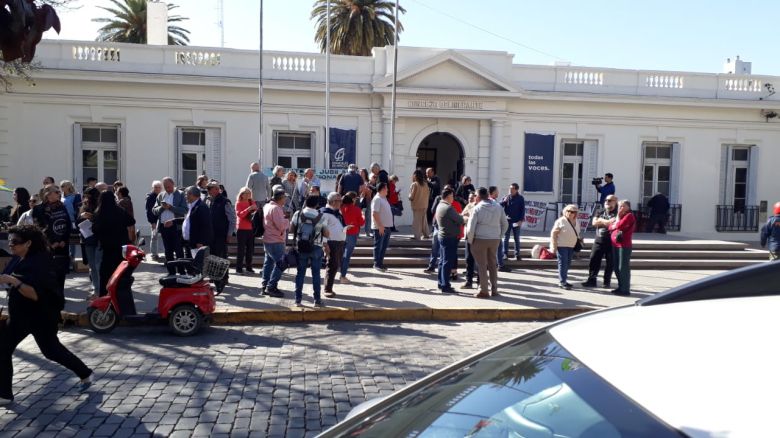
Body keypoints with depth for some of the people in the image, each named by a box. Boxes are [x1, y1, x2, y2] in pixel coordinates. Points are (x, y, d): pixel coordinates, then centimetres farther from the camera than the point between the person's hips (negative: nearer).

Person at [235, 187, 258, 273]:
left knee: (250, 249, 7)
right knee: (241, 249, -4)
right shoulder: (238, 203, -2)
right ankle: (239, 268, 0)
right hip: (242, 229, -4)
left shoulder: (252, 202, 11)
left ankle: (249, 267, 16)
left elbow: (256, 213, 16)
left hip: (251, 228, 4)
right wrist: (248, 209, -26)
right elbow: (239, 214, -16)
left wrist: (255, 209, -6)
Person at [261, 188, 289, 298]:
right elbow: (281, 225, -23)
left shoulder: (267, 206, 12)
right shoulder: (276, 208, -19)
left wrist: (283, 218, 9)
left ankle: (264, 286, 20)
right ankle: (271, 287, -6)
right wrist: (287, 220, -5)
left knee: (268, 263, 16)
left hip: (267, 240, 10)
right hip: (276, 241, -10)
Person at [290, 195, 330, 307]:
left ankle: (298, 300, 10)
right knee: (316, 274, 6)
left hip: (301, 247, 1)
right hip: (316, 248, -1)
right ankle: (317, 300, 11)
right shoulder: (320, 217, -6)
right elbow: (327, 235, -2)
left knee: (300, 273, 9)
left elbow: (291, 229, 2)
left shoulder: (298, 214, -4)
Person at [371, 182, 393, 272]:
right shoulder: (377, 199, -14)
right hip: (380, 227, -9)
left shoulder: (383, 198, 15)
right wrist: (380, 226, -23)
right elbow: (374, 214, -21)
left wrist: (388, 226, 17)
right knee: (378, 246, -2)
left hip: (386, 227, 9)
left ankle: (381, 263, 21)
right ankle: (377, 264, 5)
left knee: (384, 246, 13)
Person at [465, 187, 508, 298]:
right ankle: (494, 289, 22)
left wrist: (470, 241, 0)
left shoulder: (477, 209, -11)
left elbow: (471, 227, -13)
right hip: (495, 239, 4)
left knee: (482, 265, 4)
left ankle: (484, 291, 7)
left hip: (480, 239, -4)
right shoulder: (498, 207, 3)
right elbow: (505, 224, 9)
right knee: (493, 264, 16)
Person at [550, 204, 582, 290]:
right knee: (563, 263, -7)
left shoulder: (576, 222, 11)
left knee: (567, 264, 10)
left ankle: (563, 280, 20)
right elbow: (553, 233, -12)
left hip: (571, 247, 7)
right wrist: (554, 246, -16)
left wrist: (579, 240, 11)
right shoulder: (561, 221, -10)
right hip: (562, 246, -7)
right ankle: (562, 282, -3)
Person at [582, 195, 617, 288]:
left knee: (610, 263, 5)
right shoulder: (601, 213, 13)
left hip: (611, 242, -5)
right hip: (598, 240, 5)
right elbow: (594, 222, 0)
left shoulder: (617, 214, -5)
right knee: (594, 260, 1)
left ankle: (607, 282, 15)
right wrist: (607, 222, -10)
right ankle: (591, 280, 7)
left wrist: (601, 221, -6)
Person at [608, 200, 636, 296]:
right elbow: (610, 227, 16)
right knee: (617, 268, 12)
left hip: (624, 245, -9)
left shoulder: (629, 216, -6)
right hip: (615, 245, 9)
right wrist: (615, 226, -3)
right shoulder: (620, 216, 21)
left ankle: (625, 289, -6)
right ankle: (620, 287, 21)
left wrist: (618, 217, -5)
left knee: (623, 268, -9)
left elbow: (619, 226, -18)